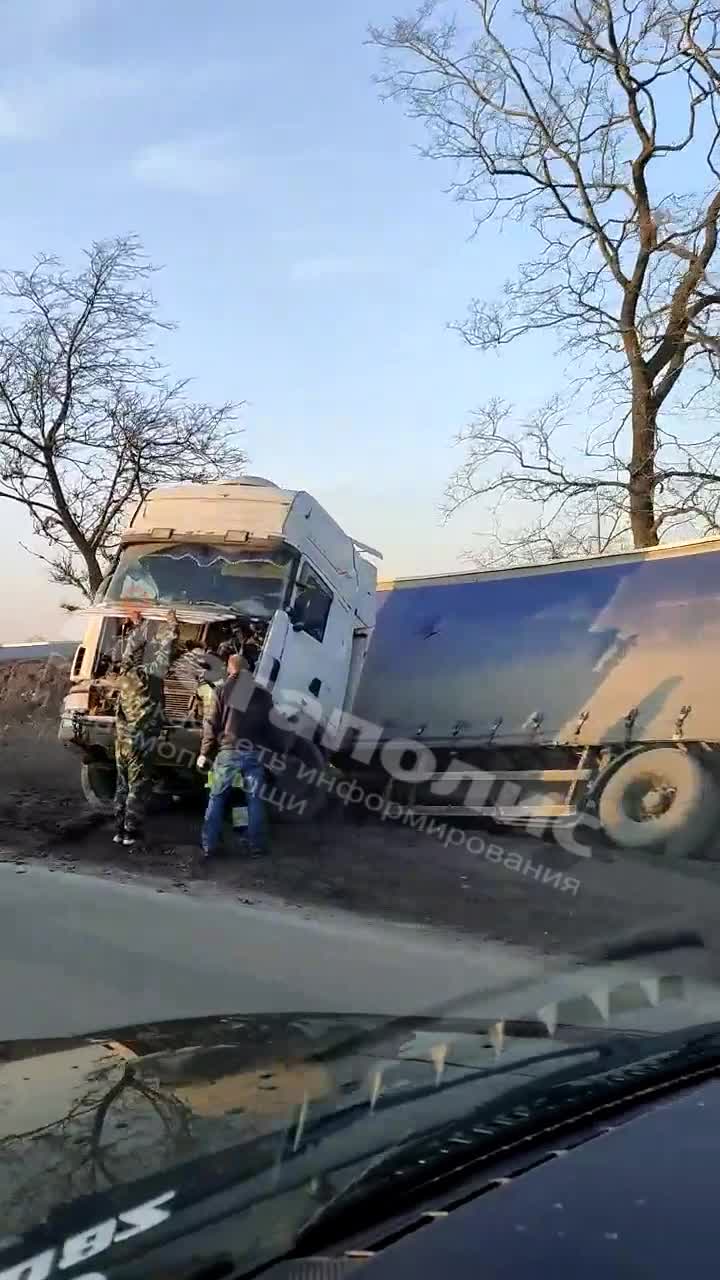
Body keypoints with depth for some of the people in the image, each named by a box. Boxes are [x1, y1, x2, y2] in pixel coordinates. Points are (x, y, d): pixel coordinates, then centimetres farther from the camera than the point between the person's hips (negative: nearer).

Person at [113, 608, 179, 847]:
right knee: (138, 787, 0)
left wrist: (137, 625, 31)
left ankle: (119, 829, 18)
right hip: (140, 740, -7)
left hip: (122, 738, 7)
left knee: (122, 785, 14)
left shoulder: (124, 672, 3)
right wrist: (171, 626, 5)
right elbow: (164, 650, -7)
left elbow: (130, 647, 19)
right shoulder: (147, 675, -15)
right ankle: (131, 832, 2)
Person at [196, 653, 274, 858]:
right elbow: (269, 726, 13)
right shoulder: (262, 694, 11)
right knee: (255, 799, 9)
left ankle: (208, 846, 7)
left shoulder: (221, 691, 2)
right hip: (255, 753, 2)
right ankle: (257, 845, 10)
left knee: (217, 798, 7)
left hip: (228, 751, -2)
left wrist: (204, 753, 4)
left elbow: (210, 724, -1)